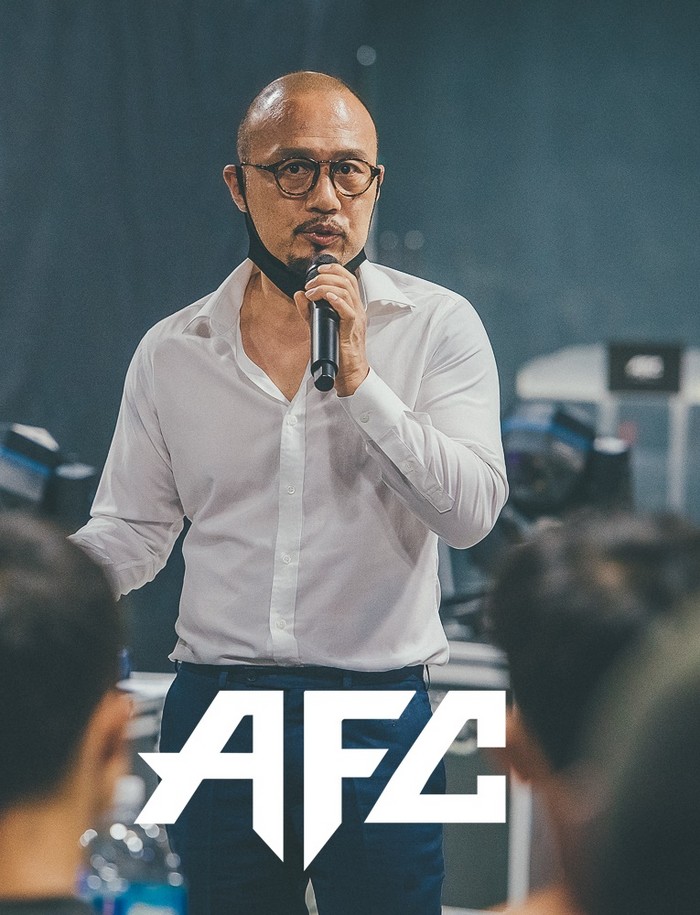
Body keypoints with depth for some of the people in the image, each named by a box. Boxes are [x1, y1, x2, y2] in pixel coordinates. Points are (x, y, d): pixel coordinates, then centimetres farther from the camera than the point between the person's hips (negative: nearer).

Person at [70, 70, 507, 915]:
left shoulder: (437, 327, 0)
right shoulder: (170, 353, 6)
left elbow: (471, 511, -11)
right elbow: (127, 534, 10)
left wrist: (358, 381, -18)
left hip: (379, 715, -2)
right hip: (215, 711, 2)